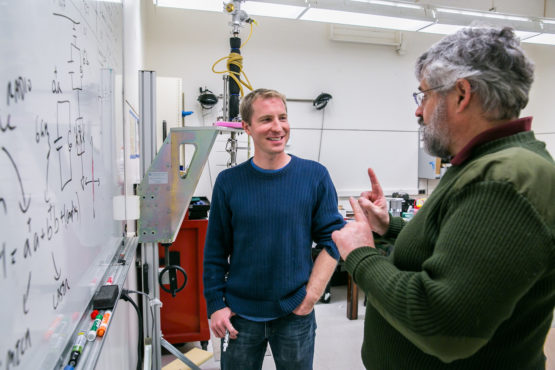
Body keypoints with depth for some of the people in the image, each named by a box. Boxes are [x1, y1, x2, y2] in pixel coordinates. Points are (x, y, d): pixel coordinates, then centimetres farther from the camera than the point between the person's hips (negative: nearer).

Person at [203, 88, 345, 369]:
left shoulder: (315, 176, -8)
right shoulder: (229, 181, -6)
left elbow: (332, 239, -5)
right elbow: (215, 251, 0)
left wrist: (312, 295, -9)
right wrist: (215, 305, -2)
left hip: (295, 315, 0)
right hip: (240, 314, 1)